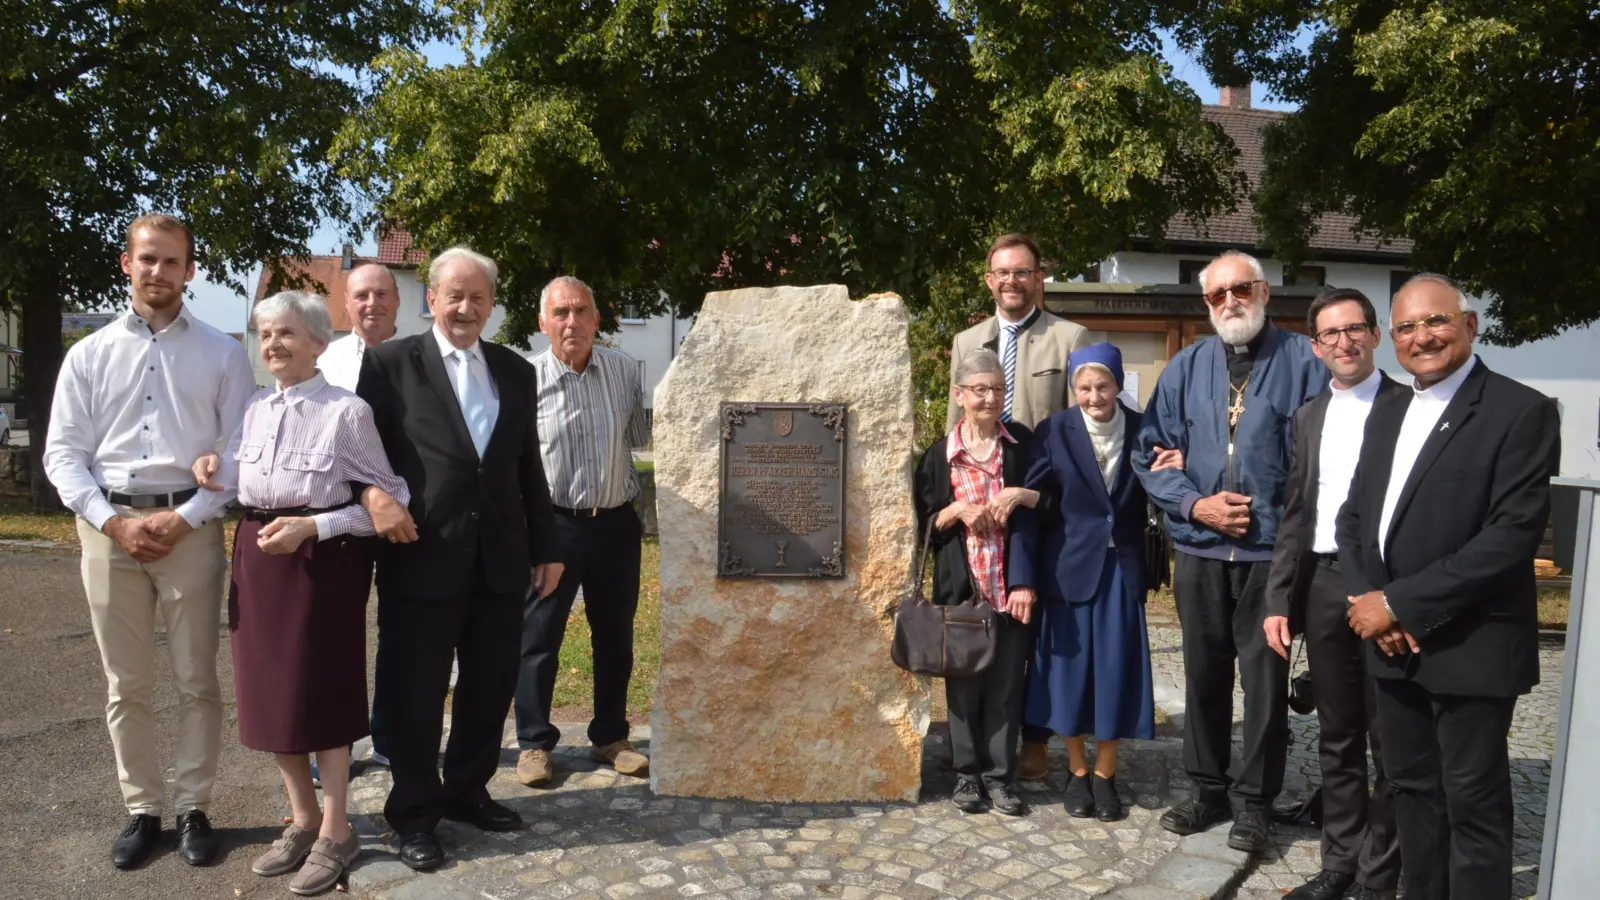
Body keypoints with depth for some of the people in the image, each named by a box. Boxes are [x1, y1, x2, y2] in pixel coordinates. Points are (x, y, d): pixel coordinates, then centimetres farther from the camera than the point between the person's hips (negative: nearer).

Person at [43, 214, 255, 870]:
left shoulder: (222, 353, 3)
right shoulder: (89, 354, 8)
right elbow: (63, 453, 4)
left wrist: (185, 518, -11)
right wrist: (114, 522, -9)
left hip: (192, 526, -2)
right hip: (109, 526, 2)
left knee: (197, 681, 5)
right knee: (126, 685, 9)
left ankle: (194, 808, 17)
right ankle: (141, 809, 22)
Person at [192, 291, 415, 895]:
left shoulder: (347, 410, -11)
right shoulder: (253, 408, 8)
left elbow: (386, 500, -10)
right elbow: (246, 482, 18)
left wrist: (311, 527, -19)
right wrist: (216, 471, -3)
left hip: (323, 559, -6)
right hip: (256, 555, 7)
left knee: (320, 692, 2)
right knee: (269, 692, 12)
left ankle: (334, 832, 18)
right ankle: (302, 819, 29)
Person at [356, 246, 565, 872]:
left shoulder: (516, 371, 11)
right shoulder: (389, 363, -2)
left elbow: (529, 467, 12)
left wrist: (547, 547, 11)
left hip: (500, 560, 4)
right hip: (421, 558, -4)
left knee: (491, 688, 14)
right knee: (416, 695, 8)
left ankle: (467, 792, 34)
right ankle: (413, 812, 25)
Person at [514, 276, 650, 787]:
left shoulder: (624, 370, 1)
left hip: (616, 524, 4)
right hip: (551, 523, -3)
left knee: (615, 636, 13)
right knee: (539, 636, 4)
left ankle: (610, 737, 28)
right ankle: (534, 742, 19)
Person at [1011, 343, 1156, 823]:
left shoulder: (1141, 430, -3)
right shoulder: (1055, 431, -8)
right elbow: (1027, 506, -8)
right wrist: (1024, 578, -13)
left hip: (1123, 570, 1)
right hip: (1070, 569, -1)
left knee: (1116, 673, 6)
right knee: (1070, 670, 7)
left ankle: (1105, 774, 25)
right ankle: (1077, 772, 27)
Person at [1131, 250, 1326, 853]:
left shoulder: (1302, 362, -1)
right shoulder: (1186, 367, 8)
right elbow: (1150, 452, 6)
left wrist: (1292, 514, -11)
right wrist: (1196, 504, -7)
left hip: (1273, 548, -3)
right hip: (1200, 548, 3)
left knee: (1265, 677, 4)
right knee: (1203, 673, 12)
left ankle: (1254, 801, 20)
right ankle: (1209, 789, 27)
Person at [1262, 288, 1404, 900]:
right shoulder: (1308, 417, 12)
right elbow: (1295, 516, 11)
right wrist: (1278, 601, 6)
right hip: (1322, 585, 5)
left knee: (1391, 741, 7)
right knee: (1337, 739, 14)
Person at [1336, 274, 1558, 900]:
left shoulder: (1520, 410, -9)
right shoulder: (1388, 412, 13)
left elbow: (1514, 535, -18)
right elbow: (1354, 518, 12)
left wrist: (1399, 603, -17)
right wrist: (1369, 601, -5)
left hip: (1470, 649, -6)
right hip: (1392, 643, 6)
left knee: (1474, 804, 5)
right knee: (1413, 790, 16)